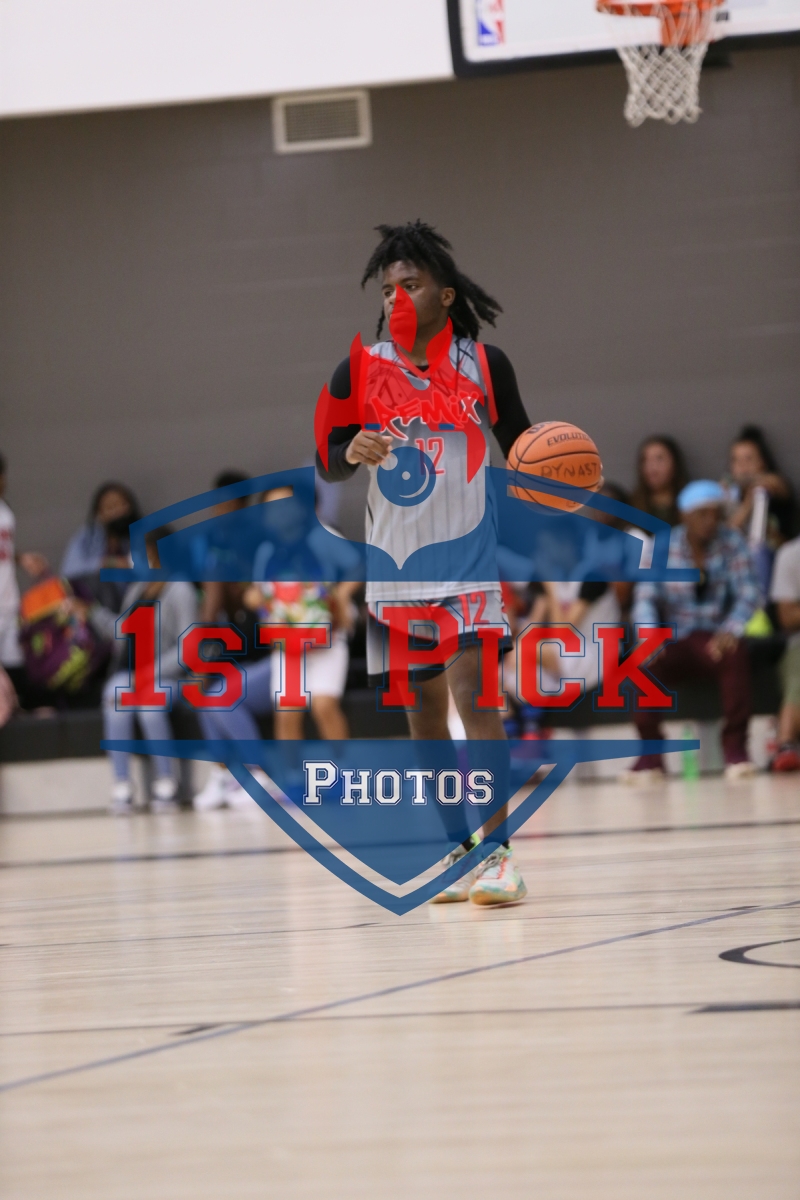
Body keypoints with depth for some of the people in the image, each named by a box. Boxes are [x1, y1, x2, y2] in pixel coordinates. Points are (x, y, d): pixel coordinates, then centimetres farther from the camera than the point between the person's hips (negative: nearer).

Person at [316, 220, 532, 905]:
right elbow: (326, 466, 2)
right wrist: (353, 453, -20)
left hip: (468, 561, -3)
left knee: (474, 695, -16)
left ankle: (496, 854, -15)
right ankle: (459, 853, 19)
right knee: (423, 710, 8)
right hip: (396, 565, 3)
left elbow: (519, 445, 9)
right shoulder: (359, 372, 2)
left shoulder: (484, 365, -1)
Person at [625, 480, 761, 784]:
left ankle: (735, 747, -25)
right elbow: (646, 598, -8)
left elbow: (749, 593, -9)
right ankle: (650, 755, -18)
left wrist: (731, 630, -28)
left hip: (715, 639, -1)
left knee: (735, 654, -35)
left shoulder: (732, 542, -1)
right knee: (646, 662, -31)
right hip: (675, 642, 1)